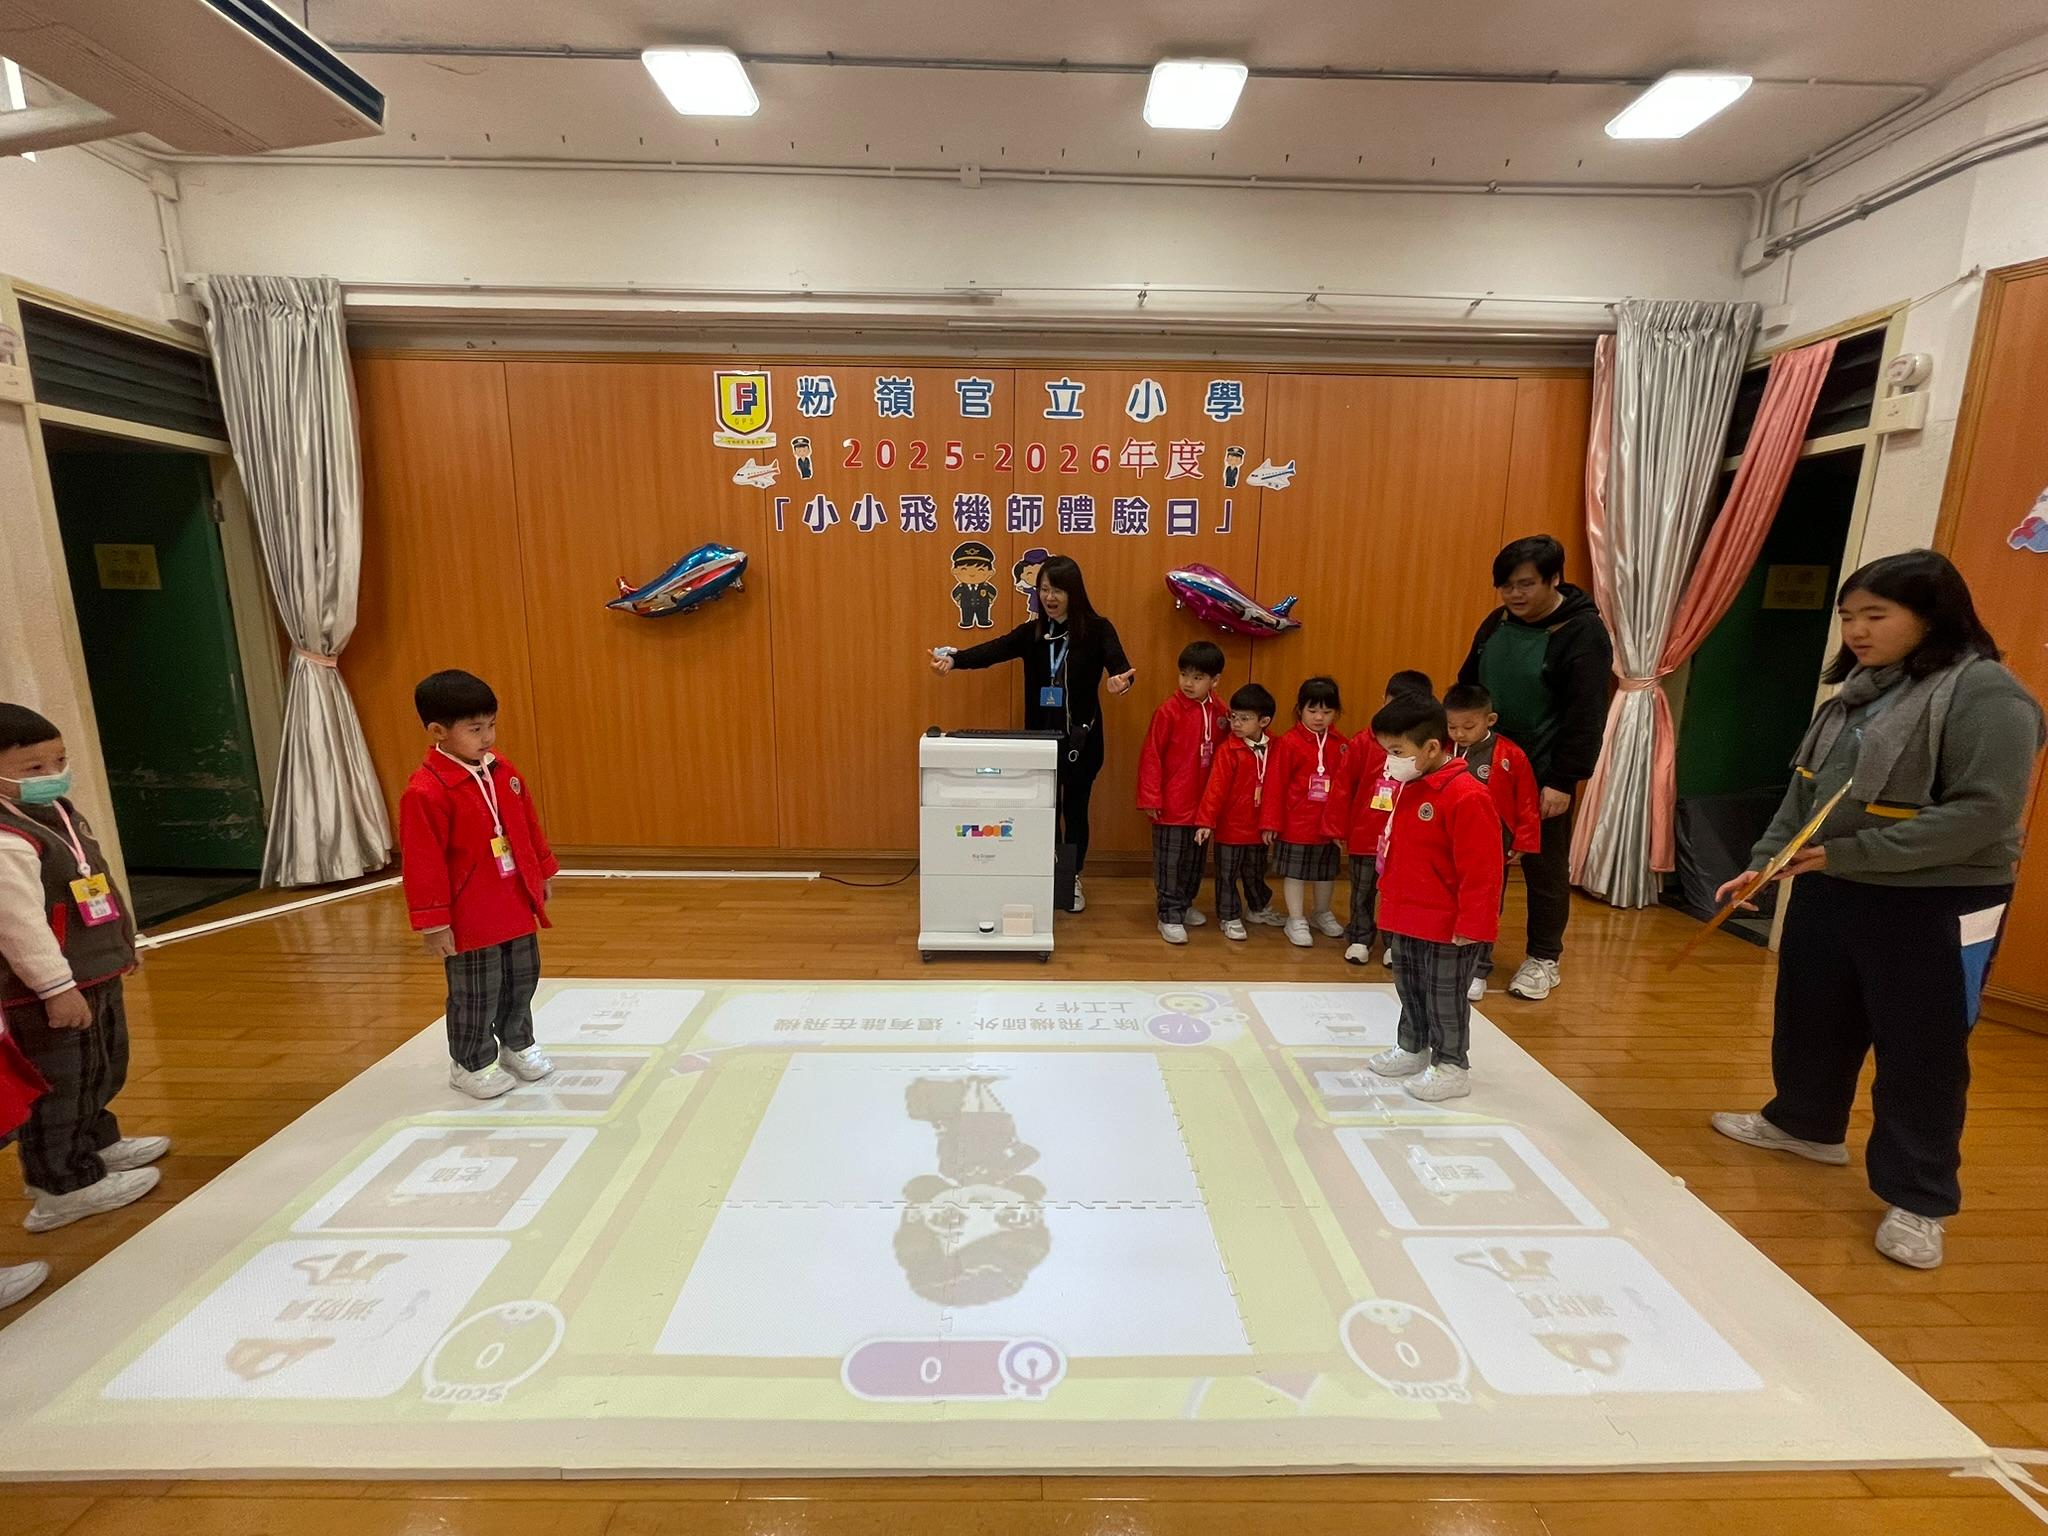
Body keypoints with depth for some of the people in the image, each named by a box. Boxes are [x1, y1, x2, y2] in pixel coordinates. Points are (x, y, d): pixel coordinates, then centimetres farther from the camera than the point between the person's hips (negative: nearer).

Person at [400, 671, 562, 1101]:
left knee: (522, 979, 21)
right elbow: (423, 863, -18)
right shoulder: (426, 791, -20)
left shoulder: (503, 772, 2)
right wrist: (433, 923, -15)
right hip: (470, 918, -7)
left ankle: (517, 1045, 42)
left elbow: (529, 826, 13)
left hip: (517, 906, 7)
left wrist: (544, 871, 17)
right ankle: (471, 1064, 30)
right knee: (476, 994, 8)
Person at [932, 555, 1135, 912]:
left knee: (1075, 811, 11)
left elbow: (1118, 664, -22)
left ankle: (1074, 881, 29)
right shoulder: (1031, 632, 2)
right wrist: (953, 659, -31)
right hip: (1040, 737, 3)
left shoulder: (1097, 629, -7)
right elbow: (993, 650, -12)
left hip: (1081, 740, -2)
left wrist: (1122, 680, -47)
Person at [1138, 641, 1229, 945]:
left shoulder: (1220, 711, 0)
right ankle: (1170, 916, 14)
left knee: (1194, 858, 19)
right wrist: (1150, 798, -13)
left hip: (1203, 801, 5)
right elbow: (1151, 757, -12)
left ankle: (1185, 903, 37)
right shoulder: (1169, 711, -14)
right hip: (1172, 802, -5)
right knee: (1169, 860, 3)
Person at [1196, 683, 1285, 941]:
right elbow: (1216, 787, -18)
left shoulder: (1272, 748, -1)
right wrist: (1206, 821, -21)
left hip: (1258, 827, 4)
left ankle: (1258, 908, 43)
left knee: (1255, 872, 23)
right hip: (1230, 826, -4)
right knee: (1227, 874, 7)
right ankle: (1230, 917, 22)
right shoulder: (1229, 750, -15)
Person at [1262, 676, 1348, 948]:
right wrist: (1270, 823, -11)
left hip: (1329, 824, 4)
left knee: (1327, 872, 20)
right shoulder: (1289, 743, -12)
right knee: (1295, 872, 7)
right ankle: (1296, 920, 22)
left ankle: (1322, 913, 41)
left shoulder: (1340, 744, -1)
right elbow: (1276, 786, -11)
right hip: (1295, 823, -4)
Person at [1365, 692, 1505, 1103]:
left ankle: (1452, 1068, 24)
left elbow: (1481, 870, -22)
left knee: (1445, 996, 7)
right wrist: (1390, 896, 18)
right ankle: (1412, 1049, 38)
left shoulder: (1466, 796, -23)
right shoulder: (1408, 788, 6)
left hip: (1448, 926, -9)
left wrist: (1471, 926, -20)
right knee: (1409, 987, 21)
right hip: (1407, 917, 9)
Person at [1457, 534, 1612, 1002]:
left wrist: (1563, 780, -19)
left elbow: (1586, 715, -16)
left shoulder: (1584, 632, -12)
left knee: (1545, 868, 7)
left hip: (1541, 776, -5)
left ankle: (1544, 960, 22)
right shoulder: (1496, 623, 6)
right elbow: (1466, 685, 15)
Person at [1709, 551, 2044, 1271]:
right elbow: (1803, 791, 10)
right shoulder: (1857, 691, 8)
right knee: (1811, 1022, 20)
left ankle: (1918, 1202, 20)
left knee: (1921, 1057, 5)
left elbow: (1983, 812, -22)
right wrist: (1762, 864, 0)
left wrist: (1850, 852, -23)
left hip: (1935, 909, -7)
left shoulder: (1988, 695, -14)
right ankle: (1805, 1124, 41)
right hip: (1828, 894, 7)